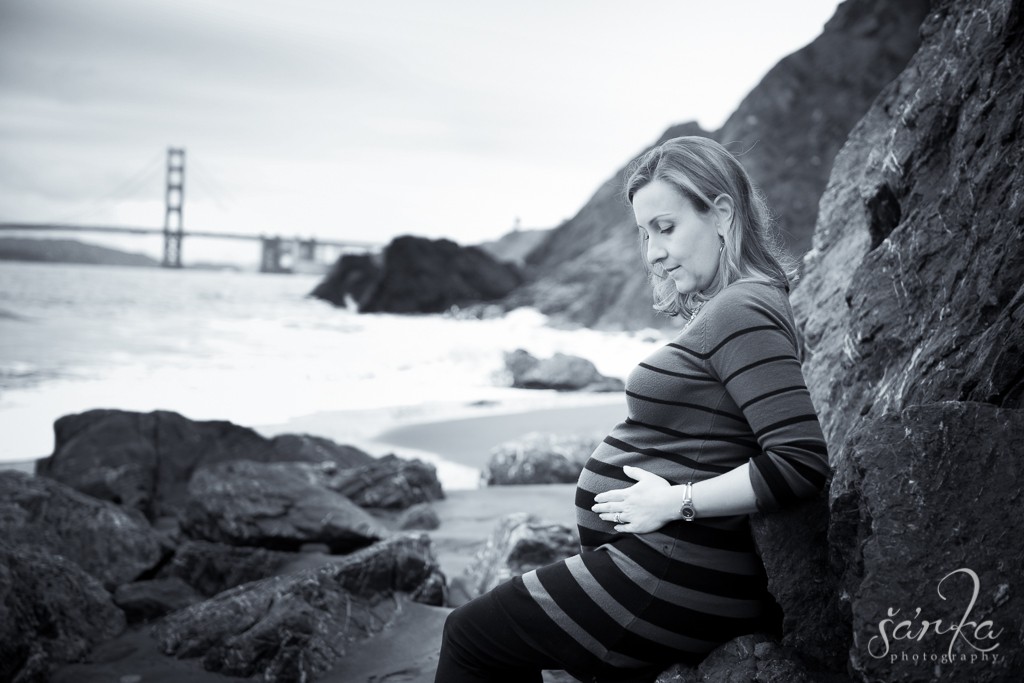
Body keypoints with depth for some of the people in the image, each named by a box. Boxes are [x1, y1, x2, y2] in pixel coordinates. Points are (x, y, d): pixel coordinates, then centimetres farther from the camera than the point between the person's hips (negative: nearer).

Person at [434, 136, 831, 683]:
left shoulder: (742, 314, -16)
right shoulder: (724, 309, 14)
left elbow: (801, 461, -25)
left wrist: (677, 502, -20)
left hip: (680, 576, -10)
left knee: (469, 638, -2)